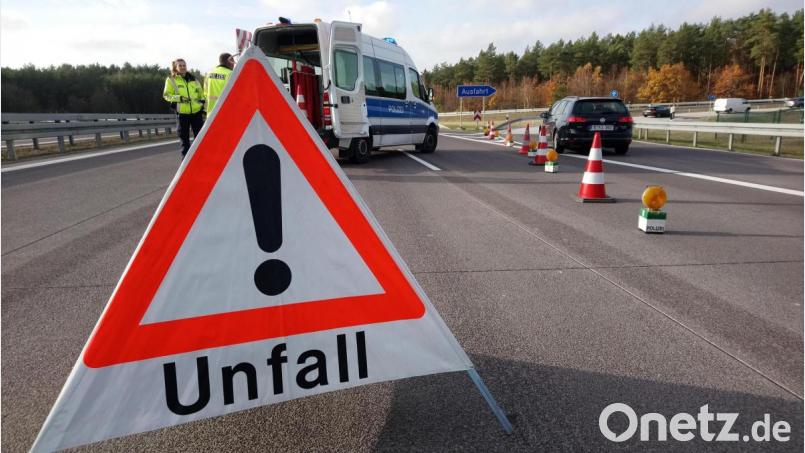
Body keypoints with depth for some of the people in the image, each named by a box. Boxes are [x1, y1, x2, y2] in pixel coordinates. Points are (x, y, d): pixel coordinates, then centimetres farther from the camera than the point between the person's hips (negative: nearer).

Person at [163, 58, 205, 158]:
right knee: (184, 138, 4)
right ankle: (186, 157, 13)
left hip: (196, 112, 3)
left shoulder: (193, 79, 13)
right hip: (182, 113, -3)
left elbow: (201, 93, 21)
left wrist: (203, 103, 11)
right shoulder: (171, 80, 2)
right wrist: (179, 98, -17)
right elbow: (166, 95, -3)